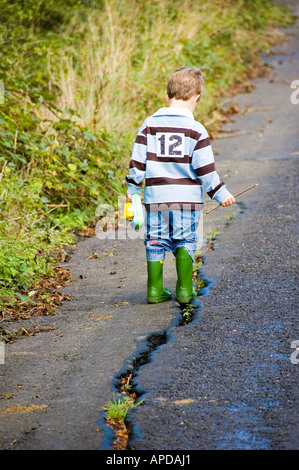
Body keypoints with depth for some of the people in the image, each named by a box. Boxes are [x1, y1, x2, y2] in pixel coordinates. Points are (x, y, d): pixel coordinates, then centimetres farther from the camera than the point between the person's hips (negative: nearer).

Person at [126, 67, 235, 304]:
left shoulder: (150, 125, 1)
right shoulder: (196, 130, -6)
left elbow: (138, 161, 3)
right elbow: (205, 168, -6)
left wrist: (132, 189, 14)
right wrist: (221, 193, 4)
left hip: (155, 197, 2)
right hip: (187, 198, -2)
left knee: (156, 242, 11)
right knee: (185, 242, 8)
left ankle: (155, 289, 13)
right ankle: (185, 289, 7)